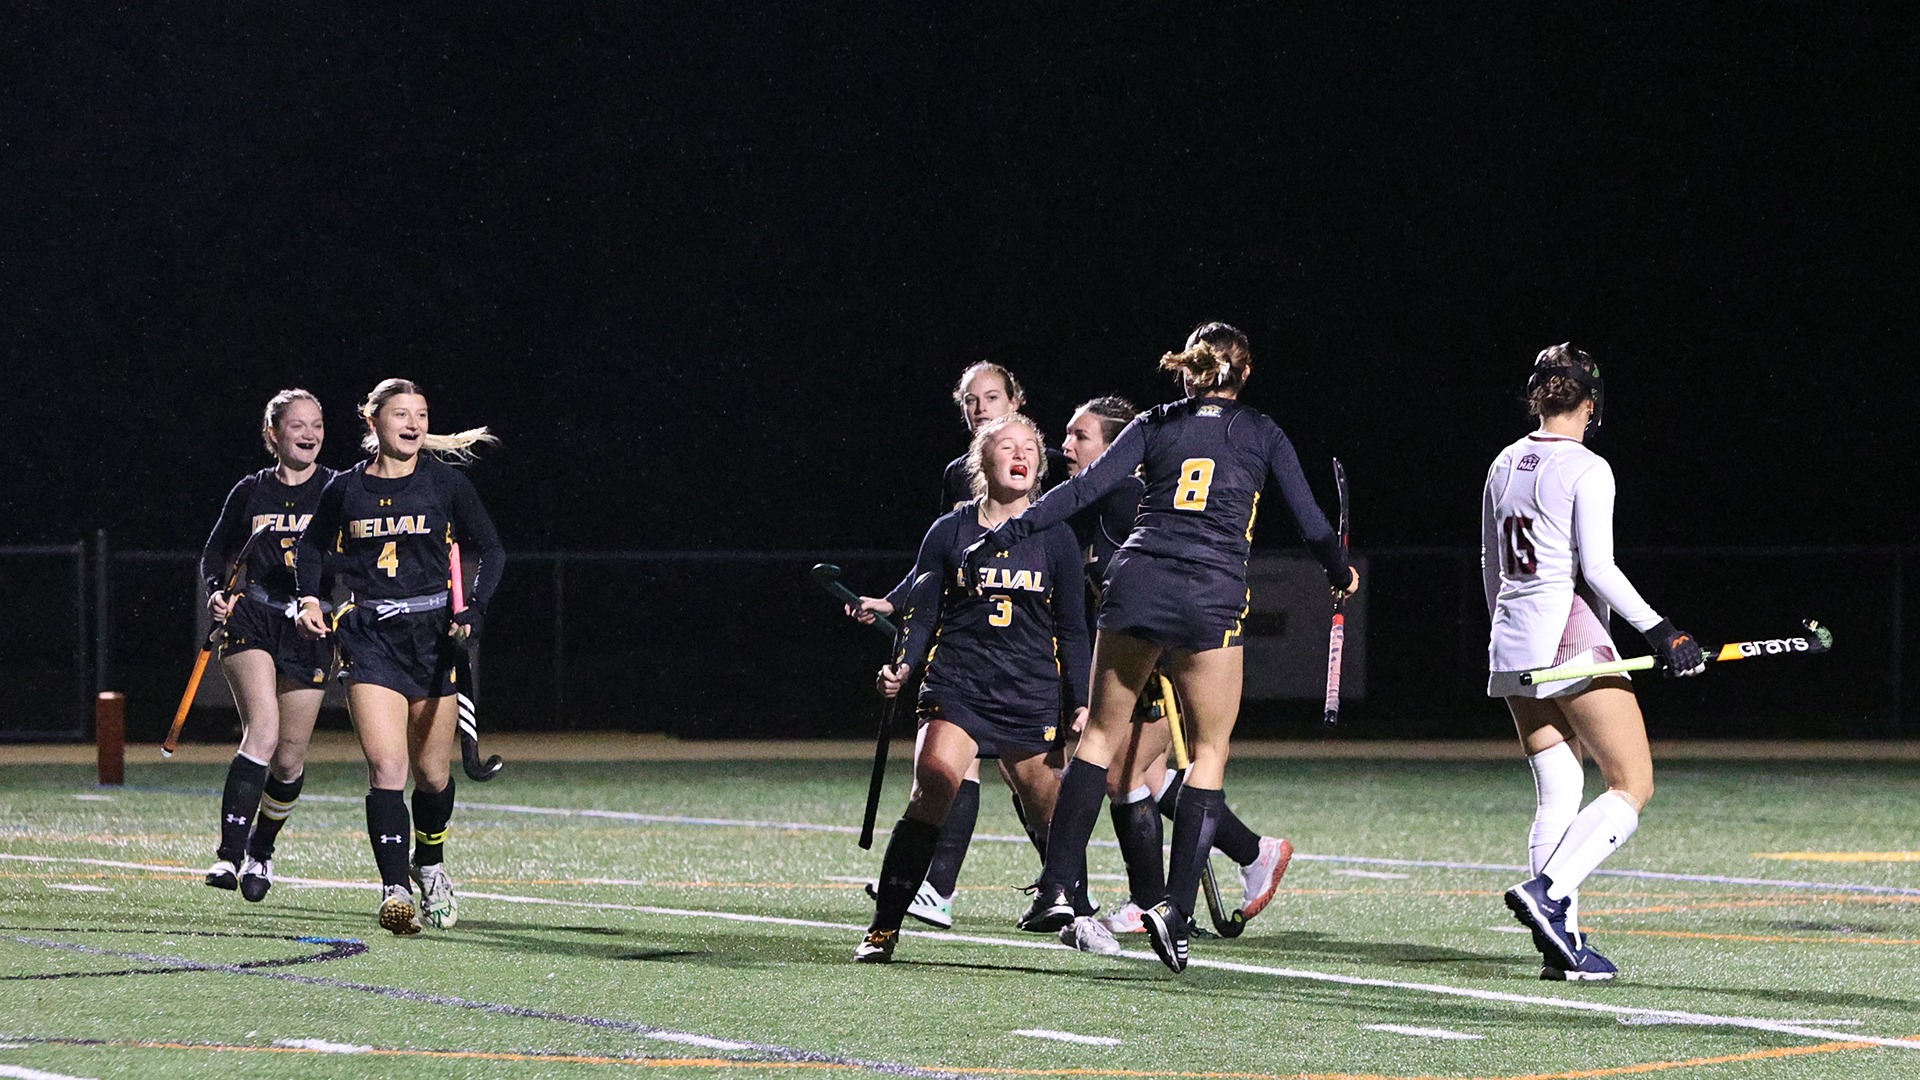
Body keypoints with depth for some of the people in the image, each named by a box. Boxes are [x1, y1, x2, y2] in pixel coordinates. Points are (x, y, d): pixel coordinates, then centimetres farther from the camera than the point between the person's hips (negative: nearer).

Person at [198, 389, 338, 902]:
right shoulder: (251, 492, 7)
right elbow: (216, 552, 18)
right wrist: (217, 591, -2)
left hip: (310, 629, 1)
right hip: (251, 621, -1)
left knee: (289, 758, 4)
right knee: (263, 730, -23)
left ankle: (261, 851, 31)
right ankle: (229, 854, -28)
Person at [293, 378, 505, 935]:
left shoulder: (445, 482, 1)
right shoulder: (346, 488, 4)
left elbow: (490, 550, 6)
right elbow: (312, 547, 20)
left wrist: (474, 608, -10)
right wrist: (309, 599, 2)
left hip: (433, 632, 1)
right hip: (369, 635, -1)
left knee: (433, 774, 10)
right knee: (386, 766, -17)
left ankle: (429, 864, 38)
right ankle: (396, 890, -20)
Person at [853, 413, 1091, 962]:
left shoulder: (1056, 538, 7)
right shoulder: (949, 532, 4)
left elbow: (1072, 630, 11)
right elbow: (923, 615, 7)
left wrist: (1083, 703, 5)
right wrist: (903, 666, -10)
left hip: (1032, 698, 2)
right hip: (957, 687, -2)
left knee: (1049, 809, 5)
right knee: (933, 788, -23)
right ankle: (883, 928, -21)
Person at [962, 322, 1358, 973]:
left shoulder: (1155, 425, 13)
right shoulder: (1262, 434, 11)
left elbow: (1085, 488, 1)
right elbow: (1310, 521, 10)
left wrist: (999, 539, 0)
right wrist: (1340, 573, 30)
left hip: (1138, 579, 2)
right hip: (1212, 595, -2)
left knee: (1103, 733, 11)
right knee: (1209, 751, 6)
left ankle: (1055, 889, 2)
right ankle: (1175, 908, -6)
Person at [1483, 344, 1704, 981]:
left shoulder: (1504, 467, 13)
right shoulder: (1587, 469, -9)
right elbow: (1597, 567, -16)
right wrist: (1660, 632, -13)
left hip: (1512, 642, 8)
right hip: (1572, 637, -8)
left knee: (1558, 795, 8)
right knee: (1633, 786, -3)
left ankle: (1561, 942, 0)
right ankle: (1548, 892, -21)